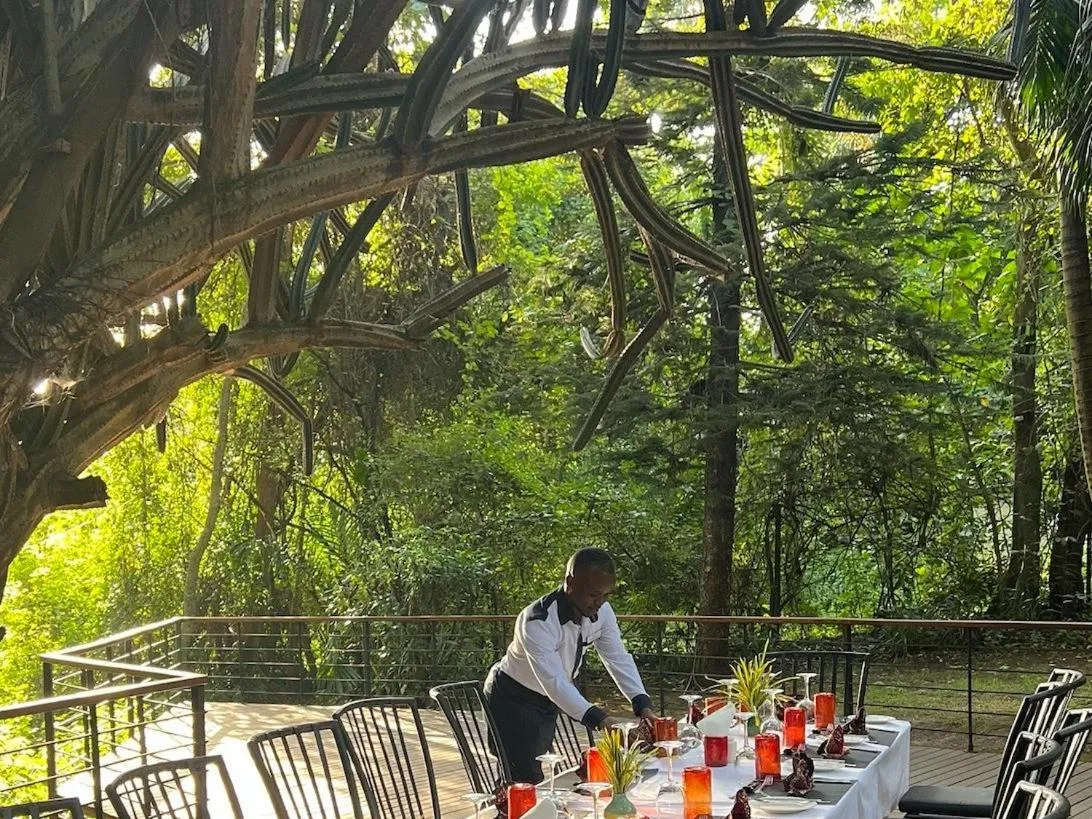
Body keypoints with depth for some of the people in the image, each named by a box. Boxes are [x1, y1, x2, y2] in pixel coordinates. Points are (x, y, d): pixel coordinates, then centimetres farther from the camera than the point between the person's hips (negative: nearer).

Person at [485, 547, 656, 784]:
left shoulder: (601, 612, -12)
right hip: (513, 701, -7)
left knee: (536, 775, 14)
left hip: (548, 702, 7)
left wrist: (643, 706, -24)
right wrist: (600, 720, -49)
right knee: (526, 781, -12)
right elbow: (553, 682, -40)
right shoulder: (538, 622, -34)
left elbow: (619, 659, -10)